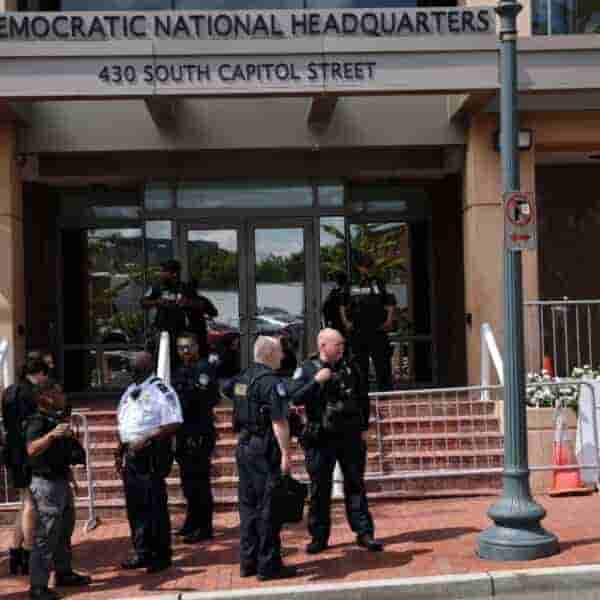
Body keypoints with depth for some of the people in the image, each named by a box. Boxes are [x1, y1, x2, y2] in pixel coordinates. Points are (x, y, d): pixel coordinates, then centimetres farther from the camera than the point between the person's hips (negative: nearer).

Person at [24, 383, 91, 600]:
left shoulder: (57, 419, 11)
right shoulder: (37, 421, -17)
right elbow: (32, 449, -37)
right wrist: (51, 434, -51)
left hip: (61, 481, 10)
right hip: (47, 484, -10)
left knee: (64, 532, 20)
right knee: (45, 536, -9)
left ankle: (63, 573, 33)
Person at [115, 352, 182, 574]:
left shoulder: (161, 391, -10)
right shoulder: (130, 392, 15)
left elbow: (173, 424, -18)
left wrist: (146, 439, -21)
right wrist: (120, 452, 16)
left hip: (152, 455, -8)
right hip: (131, 454, 8)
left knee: (154, 505, -3)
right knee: (134, 505, 13)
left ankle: (162, 555, 8)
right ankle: (142, 553, 25)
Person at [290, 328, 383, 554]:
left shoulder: (349, 368, 6)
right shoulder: (307, 369, -2)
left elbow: (363, 399, 14)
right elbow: (295, 398, -13)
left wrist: (363, 428, 10)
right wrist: (316, 381, -20)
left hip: (350, 436, 2)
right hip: (321, 439, -2)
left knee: (355, 485, 6)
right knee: (320, 489, 5)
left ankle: (364, 532, 12)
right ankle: (319, 536, 16)